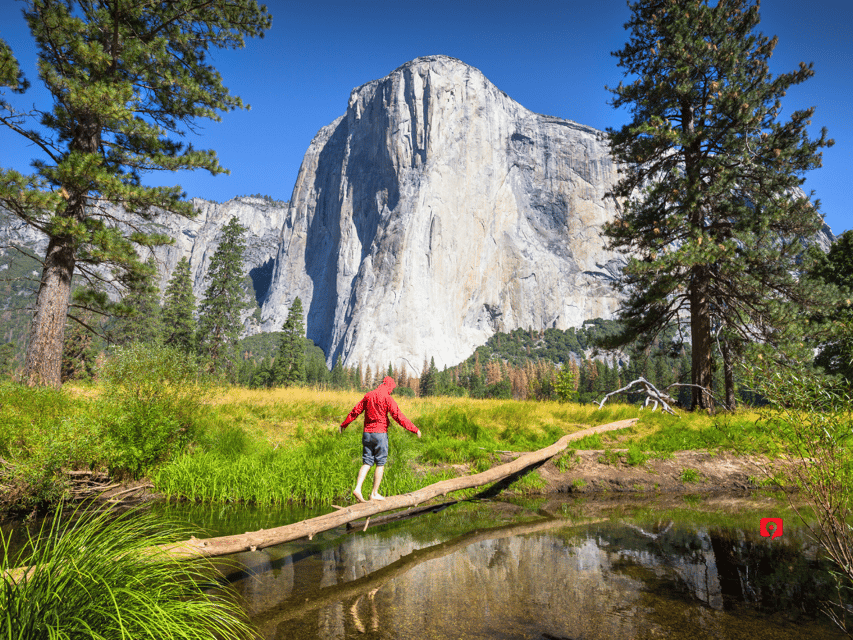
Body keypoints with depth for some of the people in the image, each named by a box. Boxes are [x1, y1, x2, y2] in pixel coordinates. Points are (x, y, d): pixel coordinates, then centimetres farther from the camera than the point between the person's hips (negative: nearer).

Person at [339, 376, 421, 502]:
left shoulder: (368, 395, 9)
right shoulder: (387, 398, -8)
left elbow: (355, 411, 15)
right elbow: (398, 416, -13)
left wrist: (344, 424, 28)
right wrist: (414, 429, -8)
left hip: (367, 433, 6)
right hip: (380, 434, -6)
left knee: (366, 463, 8)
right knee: (380, 464, 4)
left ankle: (357, 488, -7)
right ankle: (374, 493, 6)